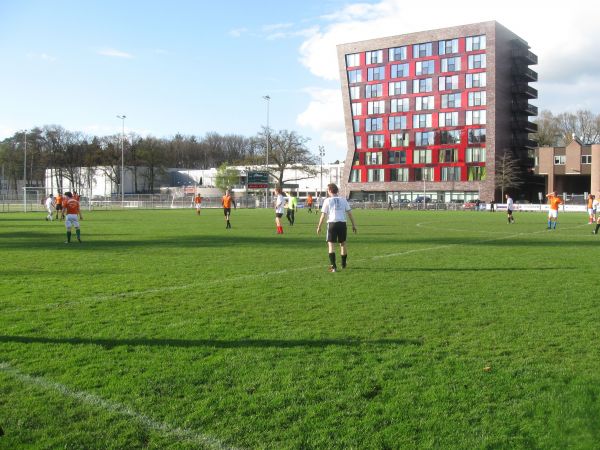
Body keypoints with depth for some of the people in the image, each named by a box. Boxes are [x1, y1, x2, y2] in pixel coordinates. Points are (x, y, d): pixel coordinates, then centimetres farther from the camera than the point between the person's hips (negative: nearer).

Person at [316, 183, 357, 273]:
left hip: (332, 223, -3)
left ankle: (333, 266, -13)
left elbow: (323, 215, -3)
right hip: (342, 223, 3)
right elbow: (349, 213, 8)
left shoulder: (327, 200, 1)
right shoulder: (343, 200, 10)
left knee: (331, 244, 0)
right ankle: (343, 264, 30)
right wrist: (353, 225, 14)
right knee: (343, 243, 18)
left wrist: (319, 227, 4)